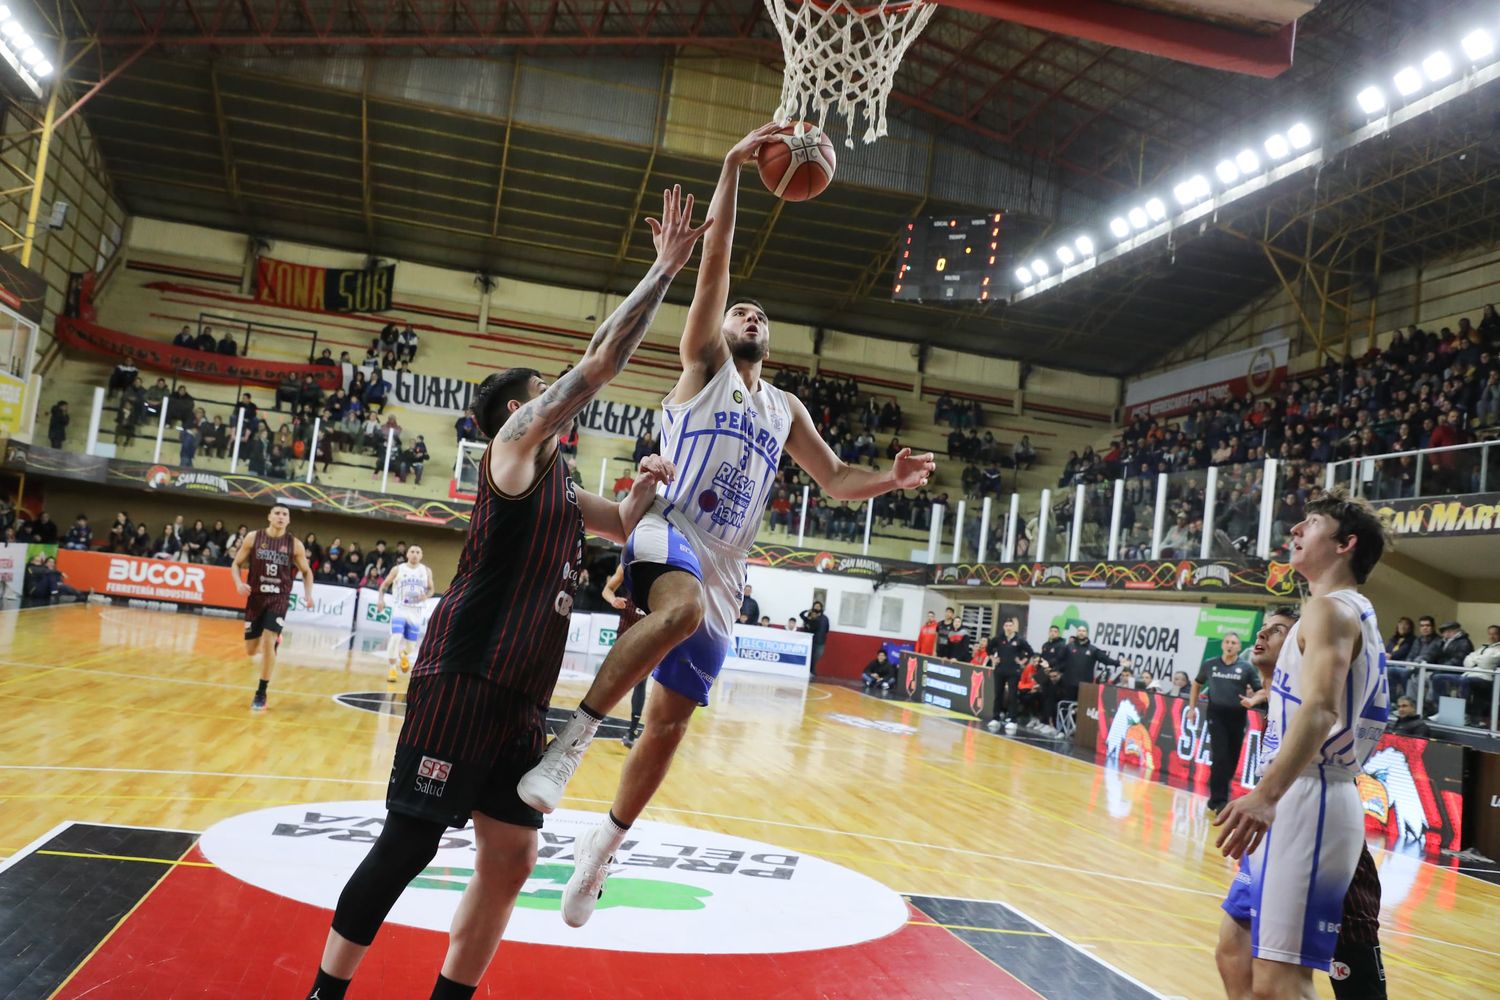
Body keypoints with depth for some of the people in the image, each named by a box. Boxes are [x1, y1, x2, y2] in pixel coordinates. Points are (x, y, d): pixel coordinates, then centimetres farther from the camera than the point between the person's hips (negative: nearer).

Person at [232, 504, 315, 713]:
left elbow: (306, 571, 9)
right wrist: (239, 583, -15)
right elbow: (236, 564, 5)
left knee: (268, 643, -17)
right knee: (251, 651, 6)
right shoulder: (253, 537, -3)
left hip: (279, 599, -2)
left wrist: (308, 594, -7)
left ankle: (261, 694, -5)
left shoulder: (295, 544, -3)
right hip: (256, 597, 2)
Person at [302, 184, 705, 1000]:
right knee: (408, 844, -3)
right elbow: (601, 360, -8)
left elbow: (622, 524, 36)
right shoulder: (514, 442, -3)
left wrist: (648, 481, 15)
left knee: (510, 857, 9)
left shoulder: (559, 488, 21)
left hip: (521, 696, 9)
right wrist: (665, 269, -3)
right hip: (464, 680, -9)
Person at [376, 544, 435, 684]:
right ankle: (391, 668, -7)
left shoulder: (426, 571, 4)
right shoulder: (397, 569, 0)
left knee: (411, 644, 7)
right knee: (396, 637, -21)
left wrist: (426, 595, -12)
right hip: (400, 608, -2)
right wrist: (380, 599, -8)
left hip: (416, 612, 2)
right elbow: (385, 585, 7)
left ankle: (404, 654, 44)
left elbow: (431, 589, 11)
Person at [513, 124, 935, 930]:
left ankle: (604, 845, 24)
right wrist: (731, 171, -9)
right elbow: (713, 267, -3)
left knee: (670, 722, 6)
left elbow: (837, 480, 19)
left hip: (721, 570, 5)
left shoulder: (785, 409, 22)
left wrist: (891, 479, -2)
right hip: (667, 531, -5)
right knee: (684, 605, -41)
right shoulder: (704, 364, 9)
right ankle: (569, 740, -32)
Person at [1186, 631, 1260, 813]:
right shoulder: (1209, 664, 3)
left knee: (1232, 759, 8)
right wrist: (1192, 708, 11)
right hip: (1216, 714, -1)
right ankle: (1219, 800, -3)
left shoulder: (1246, 668, -1)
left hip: (1237, 716, 1)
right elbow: (1197, 684, 17)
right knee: (1220, 757, -8)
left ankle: (1217, 796, 25)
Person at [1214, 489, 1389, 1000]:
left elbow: (1320, 710, -29)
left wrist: (1267, 794, -38)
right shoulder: (1352, 612, 19)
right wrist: (1272, 662, 18)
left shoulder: (1330, 608, -12)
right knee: (1237, 948, 19)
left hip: (1308, 801, -11)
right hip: (1298, 800, 11)